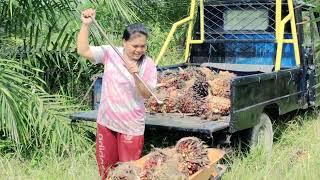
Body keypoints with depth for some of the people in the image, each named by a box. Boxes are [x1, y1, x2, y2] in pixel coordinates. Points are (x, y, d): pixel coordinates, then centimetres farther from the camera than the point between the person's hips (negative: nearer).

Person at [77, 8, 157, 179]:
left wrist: (136, 75, -30)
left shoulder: (148, 64, -9)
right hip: (106, 121, 2)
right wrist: (86, 25, -22)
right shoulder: (110, 53, -5)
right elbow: (83, 51, -13)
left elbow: (146, 95, -13)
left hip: (131, 126, -2)